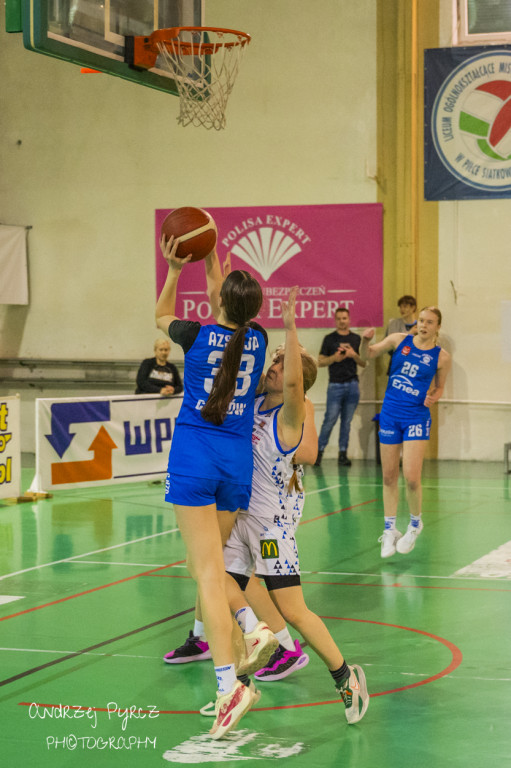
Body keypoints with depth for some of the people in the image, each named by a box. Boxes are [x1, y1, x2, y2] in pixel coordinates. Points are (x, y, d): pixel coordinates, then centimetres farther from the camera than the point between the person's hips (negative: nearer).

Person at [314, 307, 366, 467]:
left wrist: (354, 355, -7)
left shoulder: (356, 339, 11)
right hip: (335, 385, -2)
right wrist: (334, 358, -14)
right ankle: (319, 451, 1)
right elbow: (321, 362, 4)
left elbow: (364, 363, 12)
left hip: (352, 384, 2)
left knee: (347, 421, 4)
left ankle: (343, 454, 9)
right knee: (330, 419, -8)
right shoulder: (329, 339, 5)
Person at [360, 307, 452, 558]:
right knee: (389, 476, 8)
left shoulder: (442, 357, -1)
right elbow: (366, 355, 5)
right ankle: (390, 530, 21)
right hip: (390, 414, 2)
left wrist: (433, 398, -9)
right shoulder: (399, 340, 2)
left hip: (417, 417, -2)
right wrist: (365, 340, -16)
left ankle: (415, 524, 15)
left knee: (411, 478, -11)